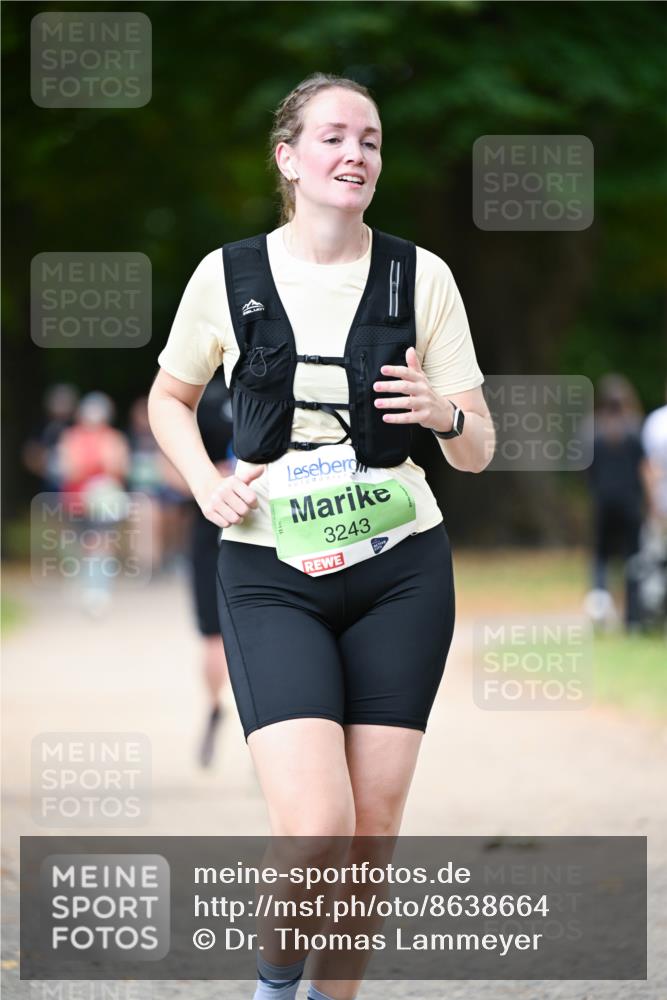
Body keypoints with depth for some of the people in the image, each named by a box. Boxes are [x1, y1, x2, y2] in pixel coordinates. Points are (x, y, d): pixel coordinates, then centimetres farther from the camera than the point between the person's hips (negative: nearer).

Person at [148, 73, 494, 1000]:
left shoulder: (420, 276, 1)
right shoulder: (228, 275, 0)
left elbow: (478, 452, 4)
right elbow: (170, 399, 17)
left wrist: (442, 413, -19)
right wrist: (206, 483, -2)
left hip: (402, 572, 2)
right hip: (271, 575, -2)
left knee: (375, 820, 3)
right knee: (316, 828, -15)